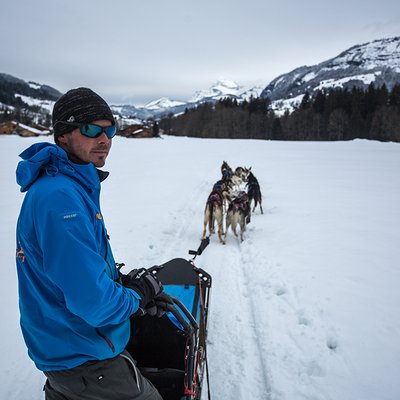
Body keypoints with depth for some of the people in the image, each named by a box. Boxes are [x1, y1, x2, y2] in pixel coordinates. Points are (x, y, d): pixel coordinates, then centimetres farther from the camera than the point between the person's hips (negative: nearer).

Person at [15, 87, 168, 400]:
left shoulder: (75, 186, 3)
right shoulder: (61, 198, -30)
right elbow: (92, 301, -31)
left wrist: (125, 280, -1)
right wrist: (137, 297, -13)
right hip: (82, 358, -9)